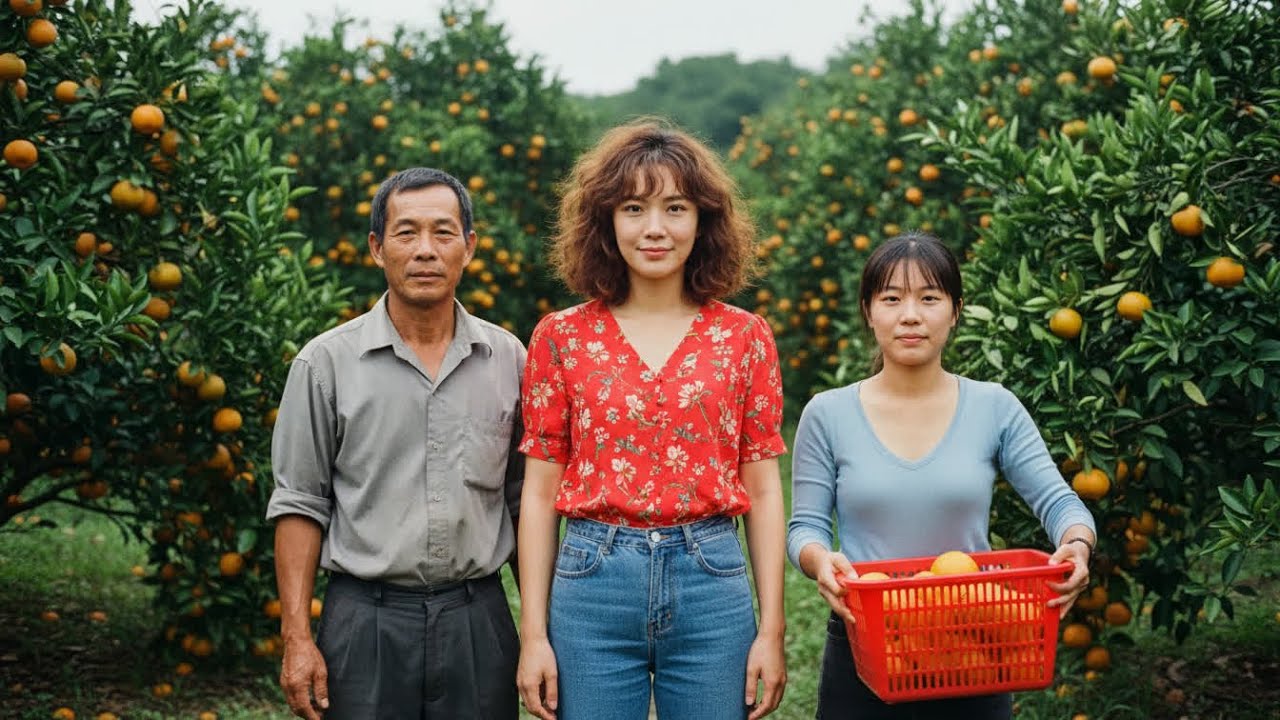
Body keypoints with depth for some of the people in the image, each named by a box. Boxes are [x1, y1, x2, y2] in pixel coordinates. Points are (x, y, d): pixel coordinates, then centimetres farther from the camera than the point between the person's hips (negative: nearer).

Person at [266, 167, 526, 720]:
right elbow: (301, 506, 0)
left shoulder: (508, 359, 5)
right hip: (366, 620, -2)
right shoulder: (327, 362, -1)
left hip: (478, 619, 2)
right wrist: (296, 638, -6)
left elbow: (523, 500, 10)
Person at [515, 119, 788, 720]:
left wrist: (772, 630, 0)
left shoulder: (744, 337, 5)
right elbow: (540, 492, 4)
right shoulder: (562, 337, 3)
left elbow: (762, 491, 5)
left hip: (711, 584, 1)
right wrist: (533, 632, 0)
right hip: (592, 583, 0)